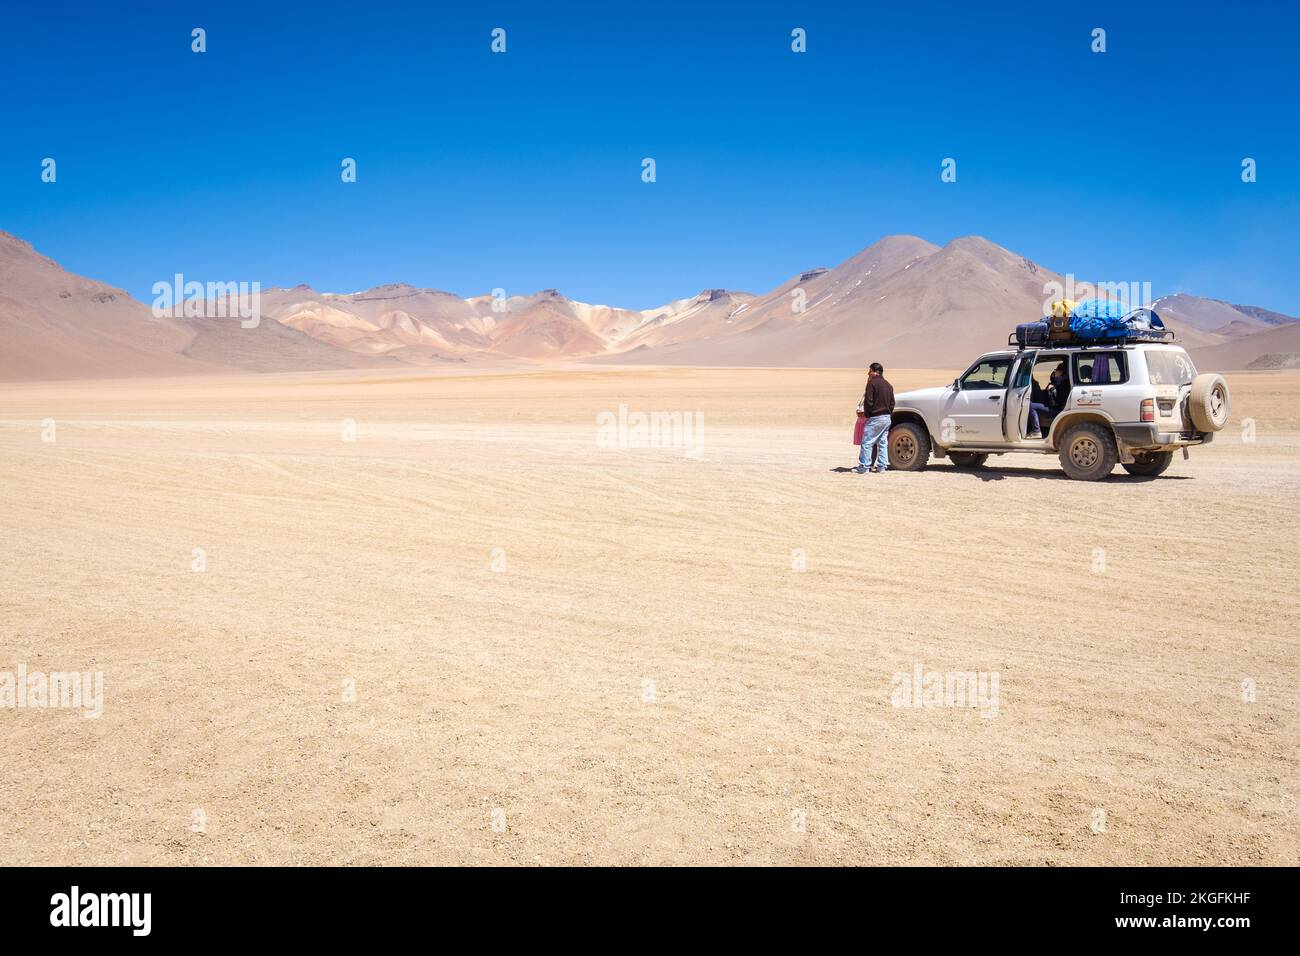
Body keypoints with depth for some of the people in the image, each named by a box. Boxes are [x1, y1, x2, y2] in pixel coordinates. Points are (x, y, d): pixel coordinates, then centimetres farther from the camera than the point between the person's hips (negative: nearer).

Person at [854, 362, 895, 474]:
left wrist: (867, 414, -1)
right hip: (887, 418, 8)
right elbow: (892, 403, 17)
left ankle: (863, 467, -7)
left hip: (875, 418, -8)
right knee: (883, 443, 12)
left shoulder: (872, 383, -10)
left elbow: (868, 401, -14)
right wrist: (888, 414, 18)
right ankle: (882, 467, 11)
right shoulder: (888, 385, 16)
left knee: (867, 442, -5)